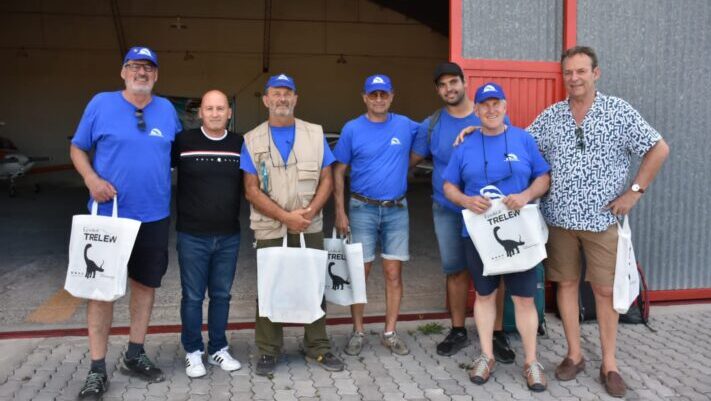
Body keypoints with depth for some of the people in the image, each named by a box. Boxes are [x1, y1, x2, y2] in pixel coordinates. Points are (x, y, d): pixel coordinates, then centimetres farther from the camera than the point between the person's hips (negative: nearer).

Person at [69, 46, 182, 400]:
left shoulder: (167, 110, 6)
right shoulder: (101, 103, -2)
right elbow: (77, 148, 3)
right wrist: (92, 179, -14)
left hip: (154, 215, 4)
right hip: (108, 214, -3)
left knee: (146, 283, 12)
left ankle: (134, 355, 28)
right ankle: (97, 370, 11)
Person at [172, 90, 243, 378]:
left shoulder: (240, 144, 3)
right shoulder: (183, 142, -6)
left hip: (229, 236, 3)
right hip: (192, 236, -2)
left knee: (221, 295, 13)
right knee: (193, 296, 7)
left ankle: (218, 349, 28)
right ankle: (193, 352, 23)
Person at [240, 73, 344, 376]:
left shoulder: (315, 134, 4)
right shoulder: (252, 140, 0)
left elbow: (326, 180, 3)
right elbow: (252, 190, -6)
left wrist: (310, 211, -14)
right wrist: (286, 217, -15)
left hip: (310, 227, 1)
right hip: (269, 229, -1)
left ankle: (318, 348, 22)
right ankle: (268, 351, 20)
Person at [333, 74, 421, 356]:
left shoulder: (406, 126, 3)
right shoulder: (352, 129, -1)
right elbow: (338, 172, 1)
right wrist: (340, 212, -5)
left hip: (397, 209, 1)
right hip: (362, 209, -1)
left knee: (393, 273, 4)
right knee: (360, 272, 4)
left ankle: (390, 333, 17)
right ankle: (358, 332, 17)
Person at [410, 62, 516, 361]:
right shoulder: (431, 125, 3)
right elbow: (412, 159, 10)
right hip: (447, 210, 2)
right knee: (456, 270, 11)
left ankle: (497, 334, 16)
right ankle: (458, 331, 25)